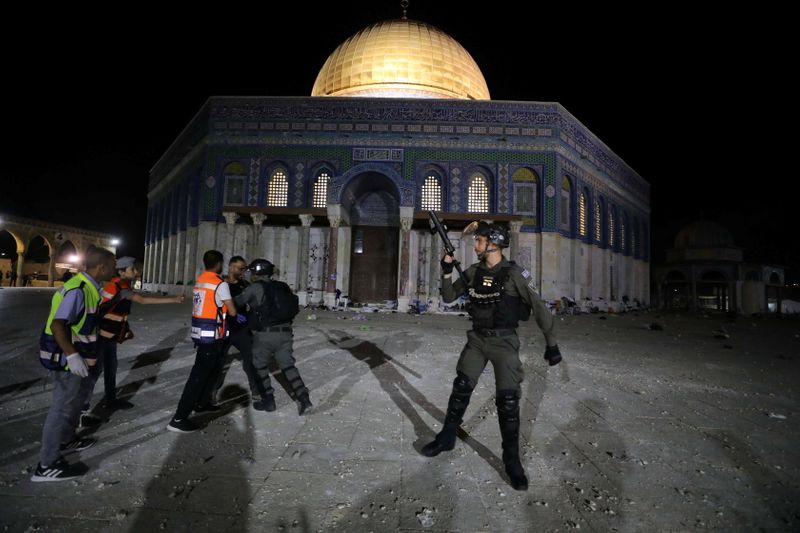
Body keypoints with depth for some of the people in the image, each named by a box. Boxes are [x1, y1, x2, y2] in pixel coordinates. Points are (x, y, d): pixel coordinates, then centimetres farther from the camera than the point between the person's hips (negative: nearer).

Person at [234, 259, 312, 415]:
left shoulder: (255, 288, -5)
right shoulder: (282, 287, 11)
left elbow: (237, 302, 4)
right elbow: (293, 308, 16)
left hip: (265, 335, -5)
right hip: (285, 333, 5)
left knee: (260, 367, 15)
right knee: (288, 366, 13)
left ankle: (268, 400, 19)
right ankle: (304, 399, 3)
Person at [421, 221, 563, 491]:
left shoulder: (515, 273, -12)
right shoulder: (473, 272, 2)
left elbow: (539, 308, -9)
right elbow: (448, 297, 7)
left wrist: (551, 344, -8)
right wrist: (447, 270, -8)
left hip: (504, 341, -4)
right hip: (477, 339, 4)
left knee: (508, 399, -4)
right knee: (460, 388, 8)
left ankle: (512, 459, 13)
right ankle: (446, 438, 27)